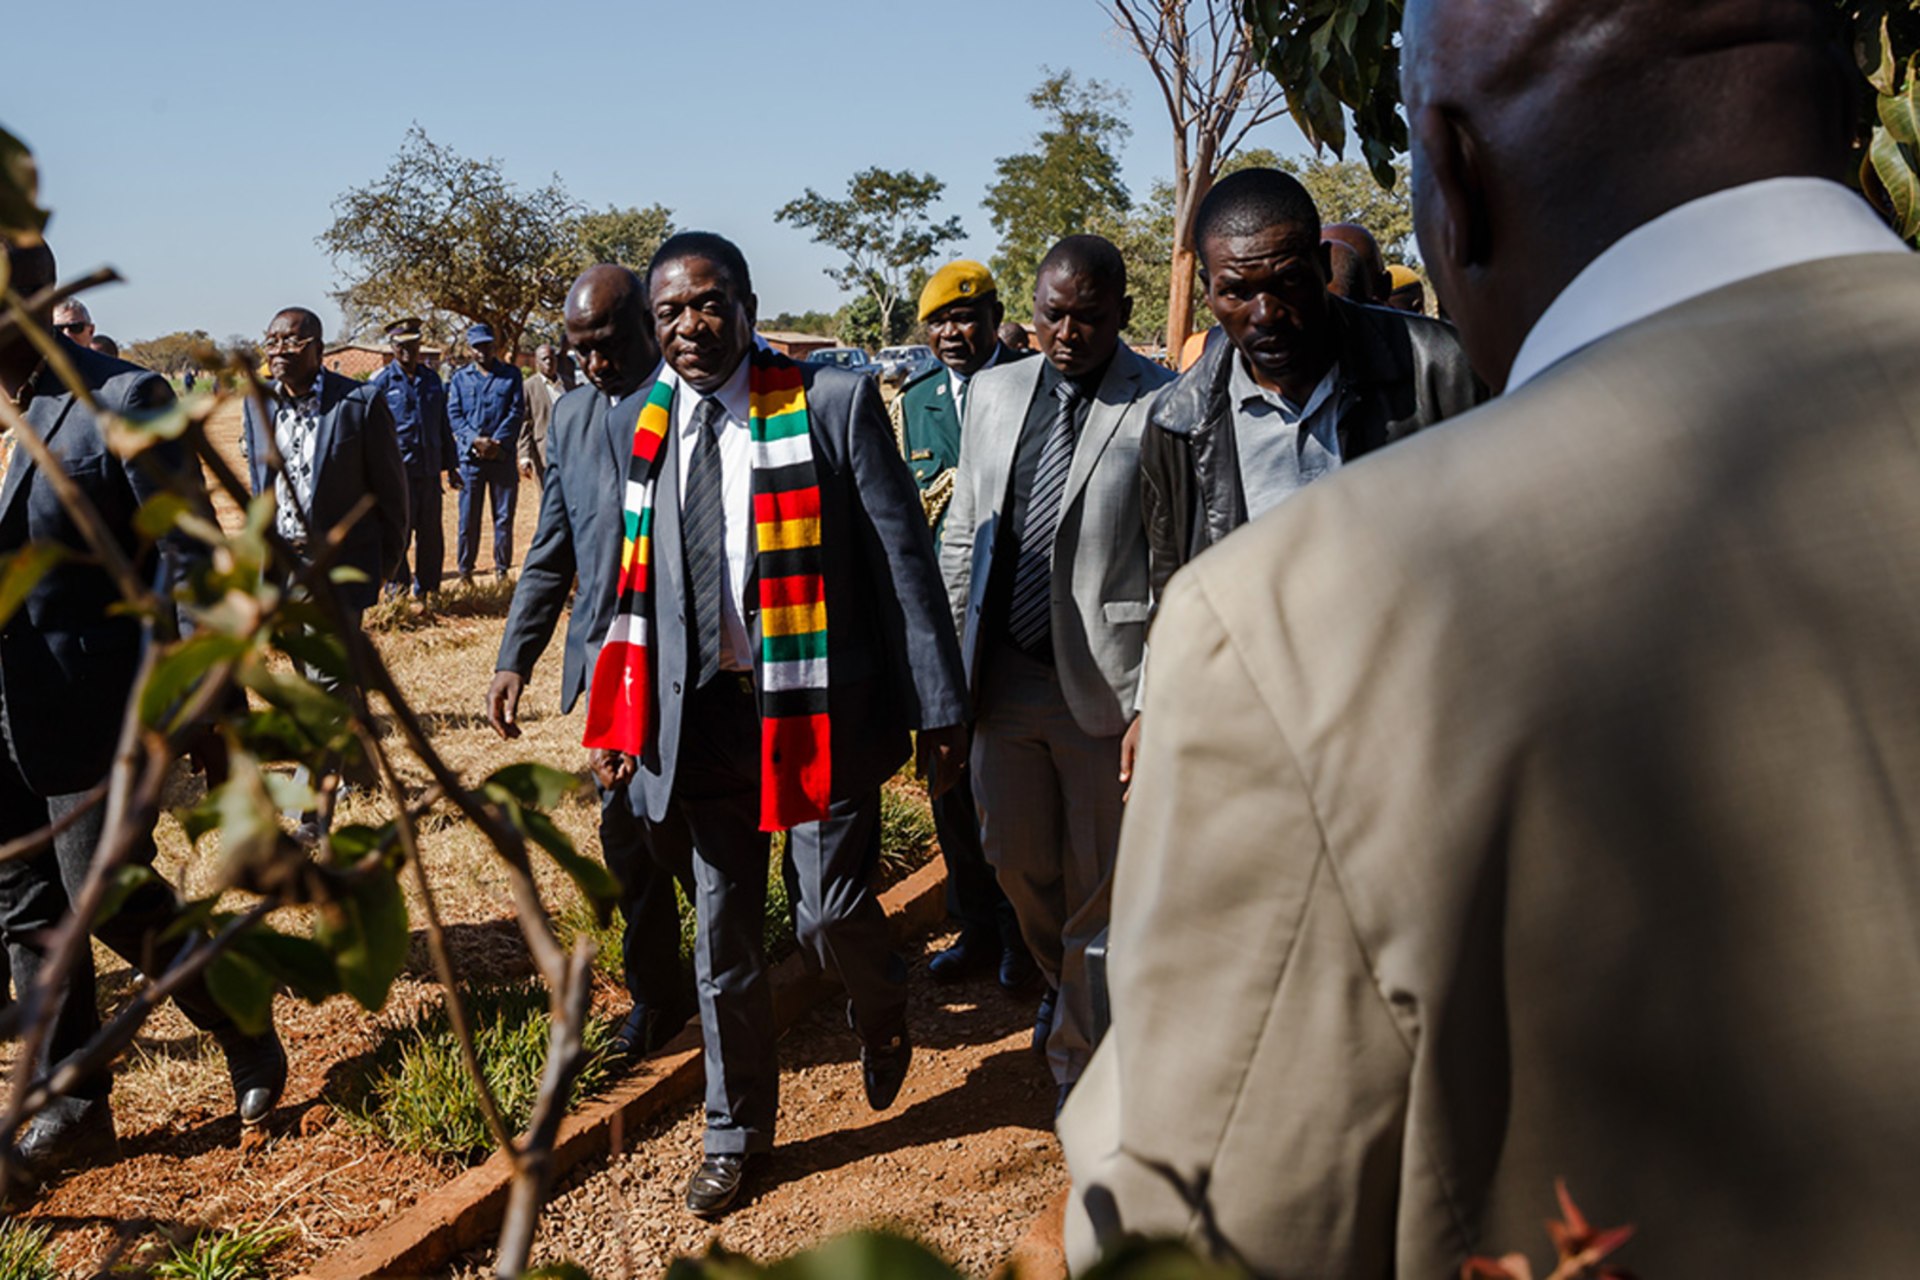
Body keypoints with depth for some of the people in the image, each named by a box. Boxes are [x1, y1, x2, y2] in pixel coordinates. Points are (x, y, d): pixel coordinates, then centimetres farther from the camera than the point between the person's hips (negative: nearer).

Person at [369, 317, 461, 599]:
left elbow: (443, 425, 19)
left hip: (429, 470, 4)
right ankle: (396, 586, 14)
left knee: (432, 534, 8)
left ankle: (426, 589, 21)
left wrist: (451, 466, 18)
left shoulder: (431, 379, 13)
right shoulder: (380, 381, 0)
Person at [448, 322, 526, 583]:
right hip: (470, 457, 0)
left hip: (502, 456, 0)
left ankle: (502, 568, 13)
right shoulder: (460, 378, 11)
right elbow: (454, 414, 3)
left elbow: (517, 412, 1)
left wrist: (498, 442, -11)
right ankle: (464, 571, 10)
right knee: (468, 517, 2)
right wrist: (475, 440, -13)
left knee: (504, 516, 4)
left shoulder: (511, 374, 8)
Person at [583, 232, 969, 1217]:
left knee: (833, 914, -2)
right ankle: (736, 1131, 32)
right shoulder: (636, 424, 6)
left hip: (817, 701, -4)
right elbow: (634, 581, 12)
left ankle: (880, 1016, 36)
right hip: (702, 710, 4)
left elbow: (903, 562, -7)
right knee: (722, 933, 12)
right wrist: (618, 717, 8)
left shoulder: (833, 404, -8)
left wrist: (937, 707, -8)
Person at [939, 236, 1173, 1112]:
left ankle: (1077, 1057, 28)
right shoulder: (994, 392, 8)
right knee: (1017, 861, 19)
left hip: (1104, 681, -5)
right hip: (1003, 676, 5)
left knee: (1098, 884, 8)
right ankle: (1060, 982, 48)